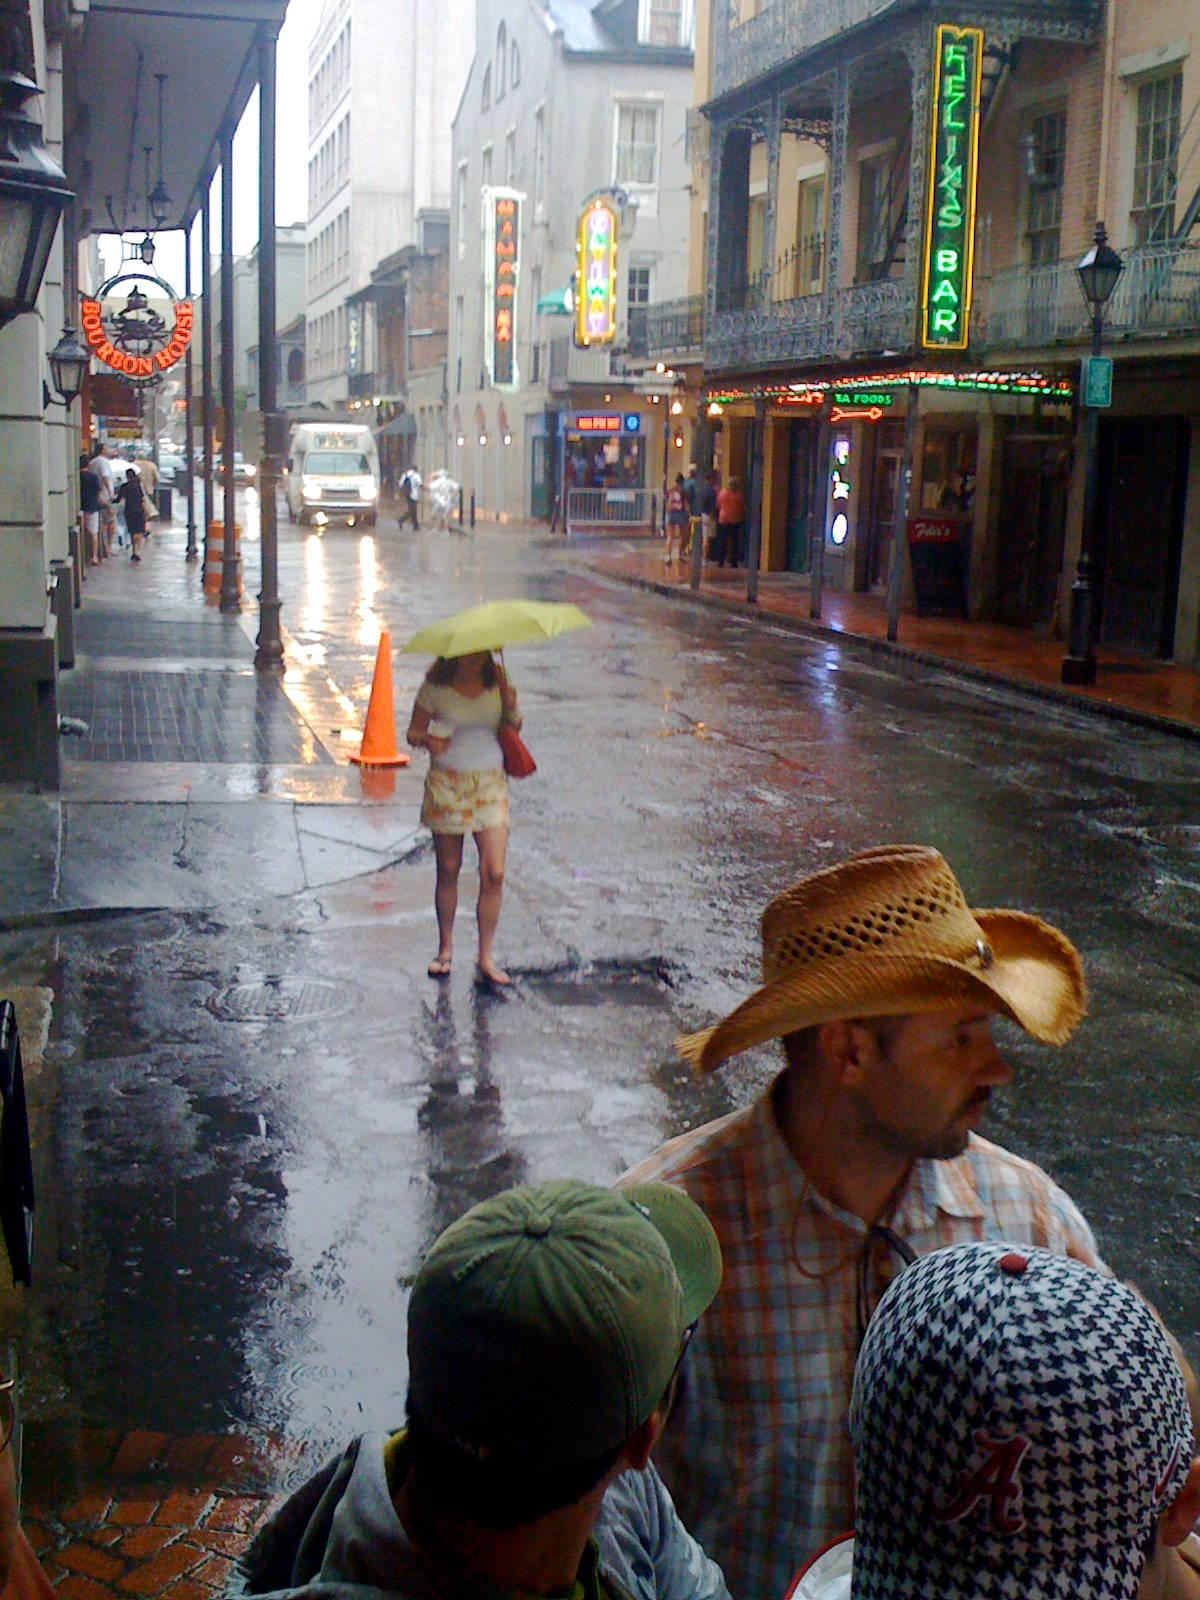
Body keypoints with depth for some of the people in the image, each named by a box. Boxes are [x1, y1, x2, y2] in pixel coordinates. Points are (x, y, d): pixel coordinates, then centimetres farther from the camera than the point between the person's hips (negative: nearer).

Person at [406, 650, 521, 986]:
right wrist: (427, 741, -20)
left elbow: (514, 728, 11)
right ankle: (445, 948, 26)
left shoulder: (496, 683, 3)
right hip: (447, 784, -1)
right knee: (448, 872, 8)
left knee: (494, 874, -7)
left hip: (490, 784, 2)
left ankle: (486, 958, 3)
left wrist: (511, 707, -10)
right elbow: (413, 731, 3)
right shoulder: (436, 688, -5)